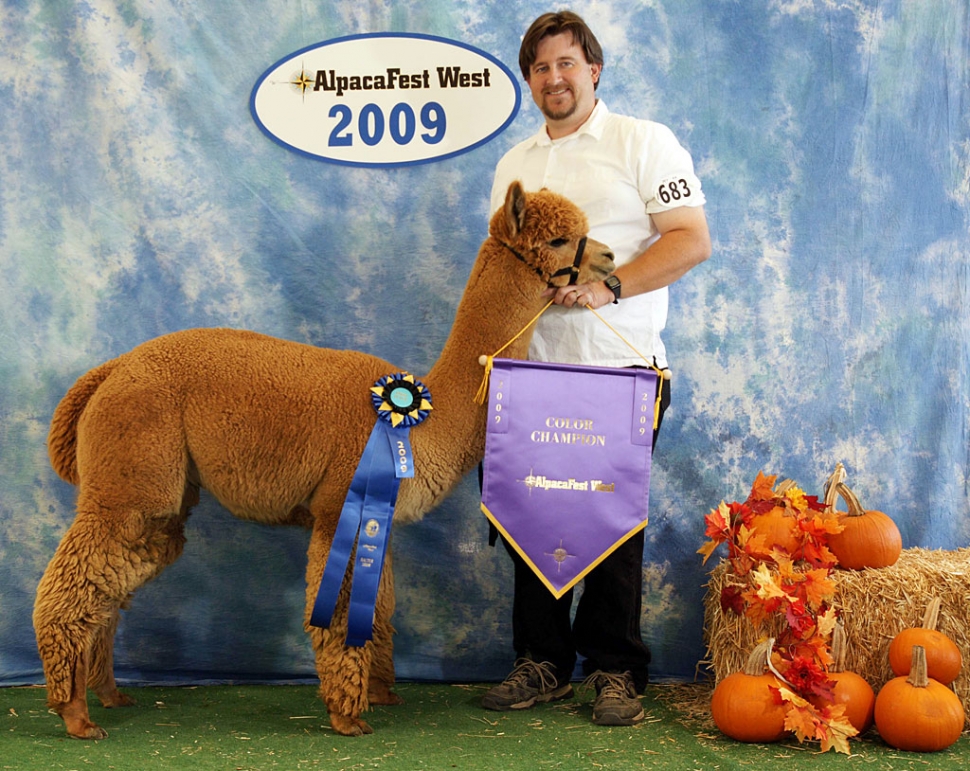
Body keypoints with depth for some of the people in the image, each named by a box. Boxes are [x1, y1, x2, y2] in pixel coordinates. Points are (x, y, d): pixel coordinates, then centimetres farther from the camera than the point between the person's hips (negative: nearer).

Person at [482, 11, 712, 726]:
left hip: (620, 372, -5)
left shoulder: (644, 142, 2)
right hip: (533, 371, 5)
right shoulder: (514, 165, 19)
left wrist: (606, 287, -18)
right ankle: (543, 664, 19)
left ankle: (616, 670, 12)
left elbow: (692, 240, -7)